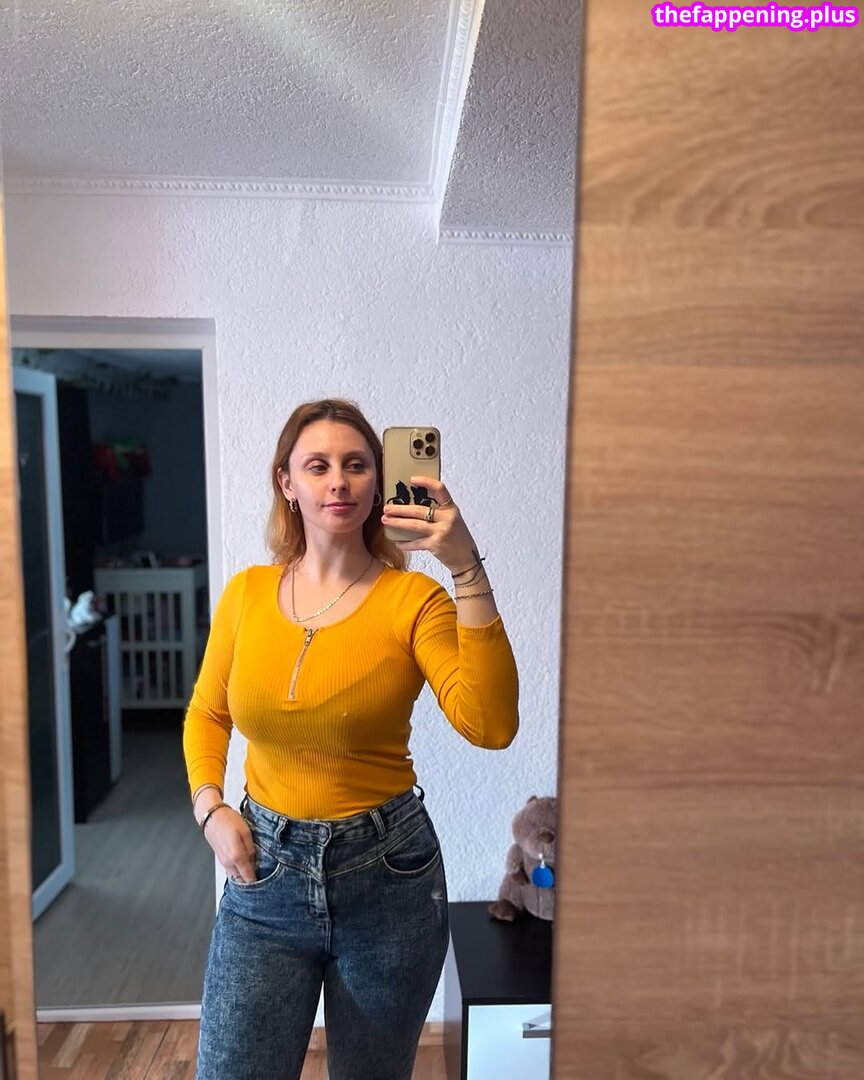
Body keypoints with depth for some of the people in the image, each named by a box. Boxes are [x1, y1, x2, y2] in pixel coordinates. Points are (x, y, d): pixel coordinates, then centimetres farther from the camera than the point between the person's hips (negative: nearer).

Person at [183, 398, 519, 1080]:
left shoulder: (412, 598, -13)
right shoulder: (246, 593, -2)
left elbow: (491, 726, -27)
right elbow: (206, 714, 13)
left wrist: (469, 572, -32)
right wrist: (210, 808, -2)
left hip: (386, 874, -1)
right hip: (264, 871, 2)